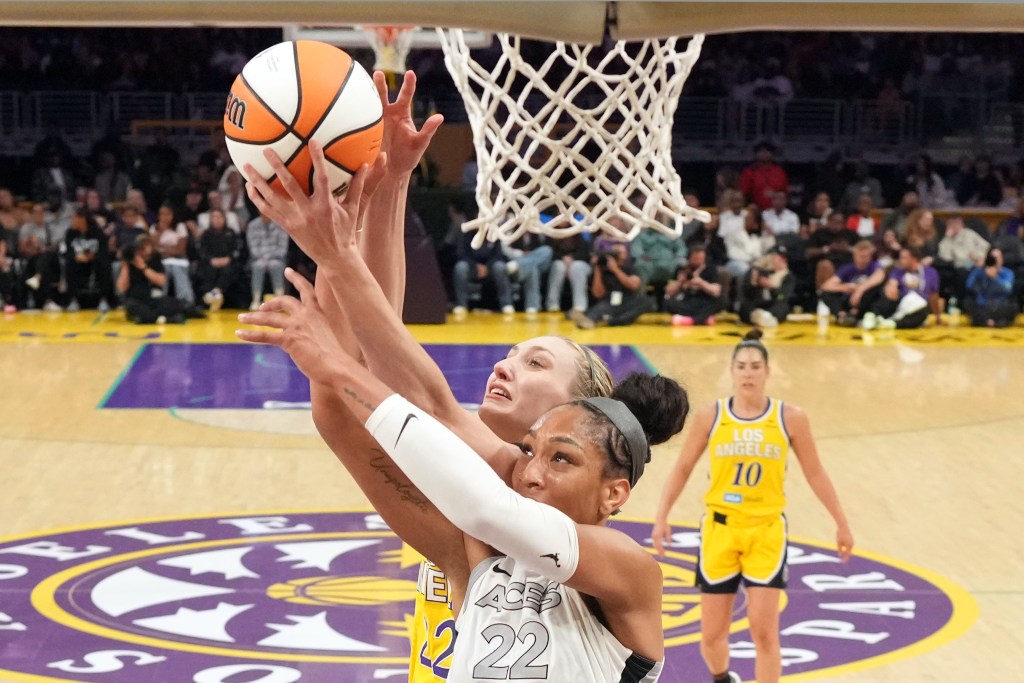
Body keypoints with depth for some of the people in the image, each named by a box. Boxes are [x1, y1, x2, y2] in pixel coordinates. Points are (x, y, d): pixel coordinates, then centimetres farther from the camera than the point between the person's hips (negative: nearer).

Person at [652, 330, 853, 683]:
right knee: (712, 634, 7)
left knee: (764, 631, -10)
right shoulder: (710, 416, -3)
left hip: (766, 531, -1)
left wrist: (841, 523, 7)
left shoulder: (790, 418, -4)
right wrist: (662, 517, -2)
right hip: (720, 529, 1)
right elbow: (683, 468, 6)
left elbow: (815, 473, 5)